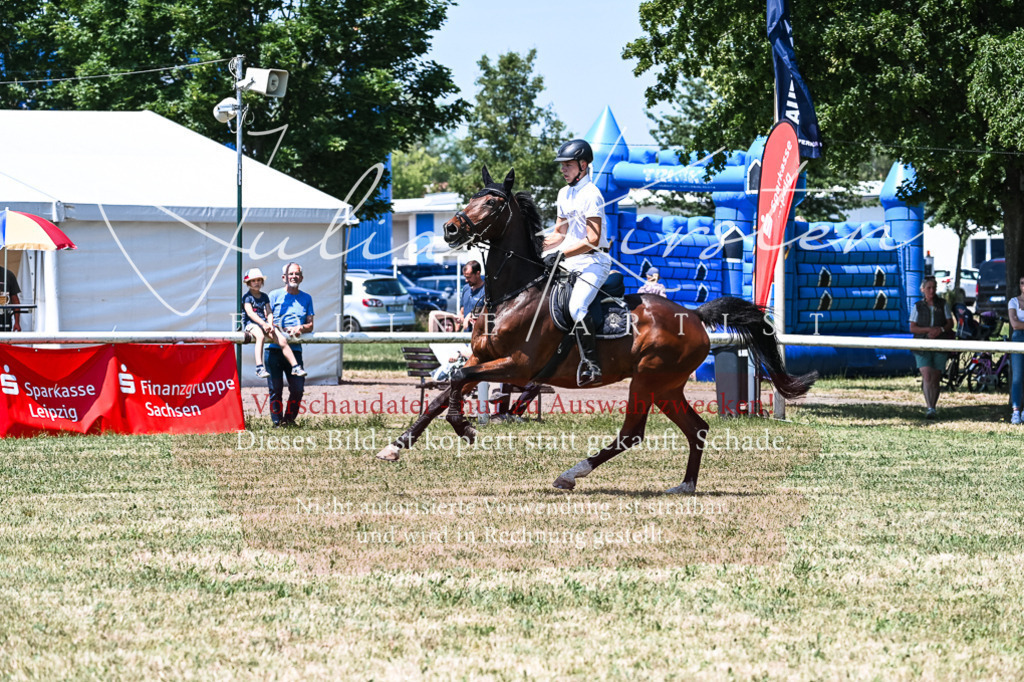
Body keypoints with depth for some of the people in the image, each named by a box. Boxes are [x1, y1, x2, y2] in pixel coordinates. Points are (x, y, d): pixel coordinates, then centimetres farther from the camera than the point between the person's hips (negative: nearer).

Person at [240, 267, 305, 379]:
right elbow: (250, 312, -14)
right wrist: (263, 324, -25)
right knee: (260, 336, -39)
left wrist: (270, 324, -12)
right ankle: (259, 367, -48)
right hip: (250, 324, -6)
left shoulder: (264, 297, 17)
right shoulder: (247, 297, 0)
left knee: (283, 340, -13)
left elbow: (269, 312, 9)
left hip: (264, 323, 6)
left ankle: (295, 366, -7)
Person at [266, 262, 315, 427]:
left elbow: (310, 325, 13)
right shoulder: (275, 295, 8)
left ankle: (289, 419, 14)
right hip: (274, 349, -2)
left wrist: (301, 328, -11)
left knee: (298, 388, -4)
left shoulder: (306, 298, 16)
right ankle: (277, 421, 5)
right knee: (275, 388, -3)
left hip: (295, 349, 2)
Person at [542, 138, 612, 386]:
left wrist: (561, 254, -24)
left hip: (593, 261, -10)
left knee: (576, 306, -30)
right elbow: (560, 234, 23)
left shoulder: (591, 195, -13)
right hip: (569, 262, 10)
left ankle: (591, 365, -29)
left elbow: (593, 240, -20)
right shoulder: (564, 194, 15)